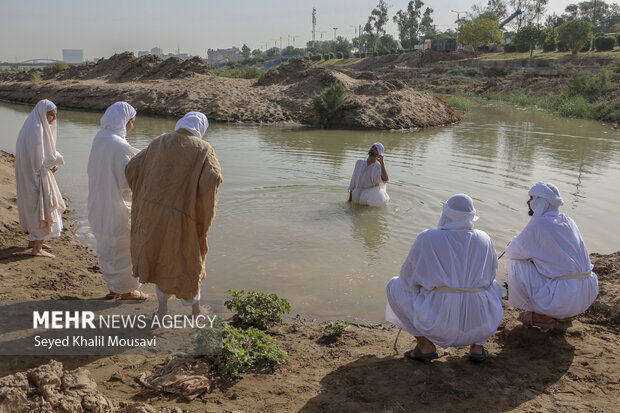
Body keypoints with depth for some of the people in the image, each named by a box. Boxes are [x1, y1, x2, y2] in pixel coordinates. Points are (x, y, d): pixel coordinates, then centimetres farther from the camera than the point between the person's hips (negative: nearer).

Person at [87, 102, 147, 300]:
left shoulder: (99, 138, 2)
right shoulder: (119, 146, -24)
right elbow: (127, 182, -22)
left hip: (99, 204, 8)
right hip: (115, 205, -8)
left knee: (107, 247, 18)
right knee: (123, 246, 7)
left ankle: (113, 287, 31)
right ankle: (127, 289, 20)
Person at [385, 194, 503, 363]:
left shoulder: (427, 238, -9)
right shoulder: (485, 240, 1)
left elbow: (408, 278, -2)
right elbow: (490, 274, 16)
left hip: (437, 320, -3)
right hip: (479, 322, 4)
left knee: (395, 286, 19)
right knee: (494, 287, 36)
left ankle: (426, 345, 10)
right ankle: (477, 346, 19)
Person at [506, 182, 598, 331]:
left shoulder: (538, 224, -12)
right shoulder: (567, 220, 11)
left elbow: (511, 252, -2)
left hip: (564, 297, -8)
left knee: (516, 263, 1)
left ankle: (541, 316, 9)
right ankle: (561, 316, 21)